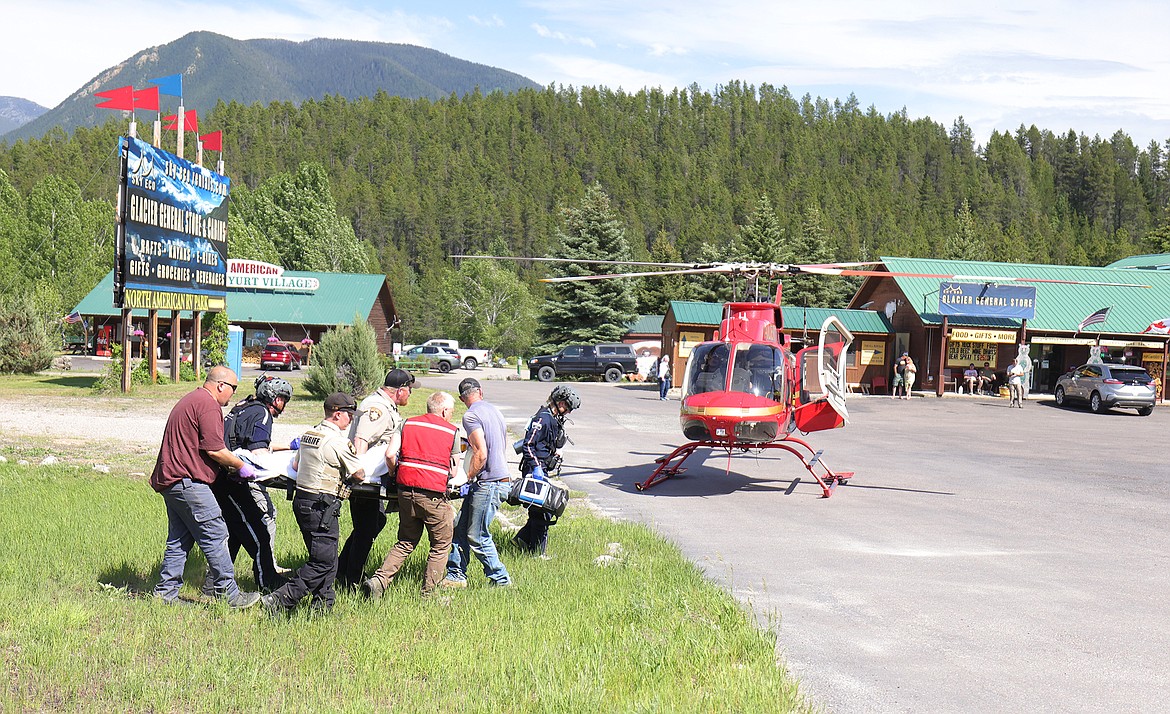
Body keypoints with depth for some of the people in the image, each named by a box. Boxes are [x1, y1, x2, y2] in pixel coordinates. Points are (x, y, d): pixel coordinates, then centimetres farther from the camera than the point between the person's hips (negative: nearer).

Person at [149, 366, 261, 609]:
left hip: (170, 480, 11)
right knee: (215, 535, -7)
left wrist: (230, 463, 24)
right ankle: (228, 593, -4)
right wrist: (241, 466, -3)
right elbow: (215, 450, -17)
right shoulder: (208, 405, -12)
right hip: (188, 482, -11)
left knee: (179, 539, 13)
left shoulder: (190, 400, 22)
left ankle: (166, 592, 15)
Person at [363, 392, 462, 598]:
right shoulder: (452, 431, 5)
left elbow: (390, 454, 1)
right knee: (441, 545, 13)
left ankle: (379, 580, 3)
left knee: (406, 542, 18)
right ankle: (428, 593, 12)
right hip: (433, 494, -4)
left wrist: (396, 472, 18)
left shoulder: (407, 424, 12)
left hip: (406, 489, 4)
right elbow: (453, 471, 7)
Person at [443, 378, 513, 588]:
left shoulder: (471, 416, -13)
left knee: (477, 537, -2)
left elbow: (481, 454, -21)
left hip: (488, 483, -9)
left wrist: (468, 478, -9)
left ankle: (501, 580, 7)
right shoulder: (494, 410, 14)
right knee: (460, 529, 12)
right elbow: (504, 444, 27)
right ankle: (456, 576, 17)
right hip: (500, 478, 9)